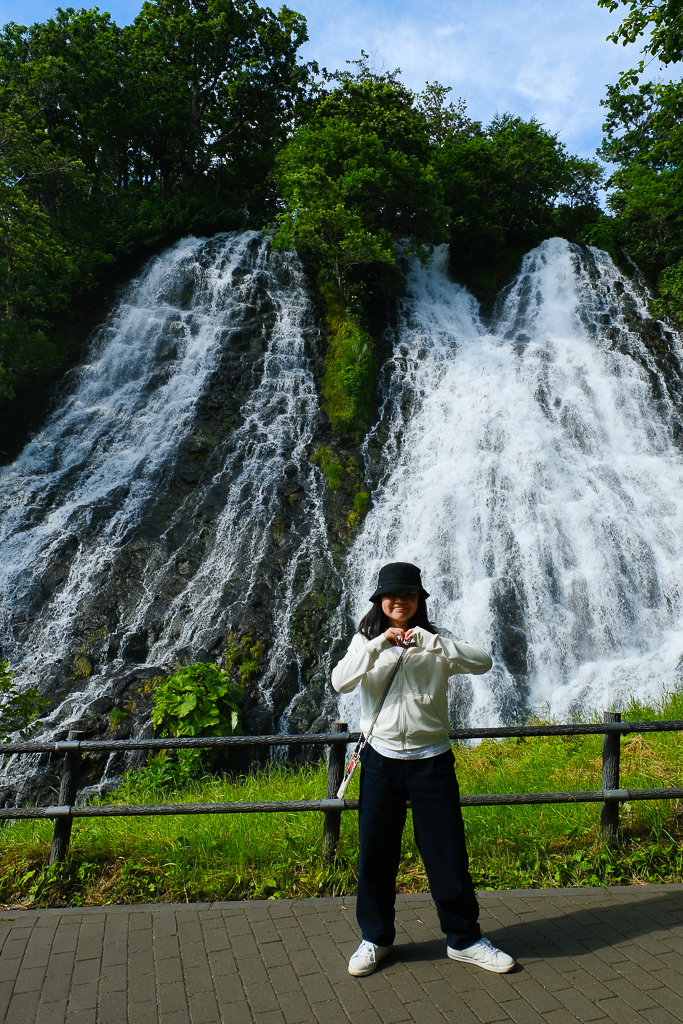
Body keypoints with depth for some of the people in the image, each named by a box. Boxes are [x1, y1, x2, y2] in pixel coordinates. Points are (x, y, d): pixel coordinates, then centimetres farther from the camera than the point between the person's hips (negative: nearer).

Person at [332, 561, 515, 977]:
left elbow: (483, 662, -17)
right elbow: (340, 682, -15)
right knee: (375, 854, 9)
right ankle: (376, 937, 31)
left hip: (432, 760, 0)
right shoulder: (367, 641, 2)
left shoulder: (436, 641, 0)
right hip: (381, 760, 1)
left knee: (449, 853, 8)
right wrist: (378, 644, -25)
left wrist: (427, 641, -26)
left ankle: (464, 938, 29)